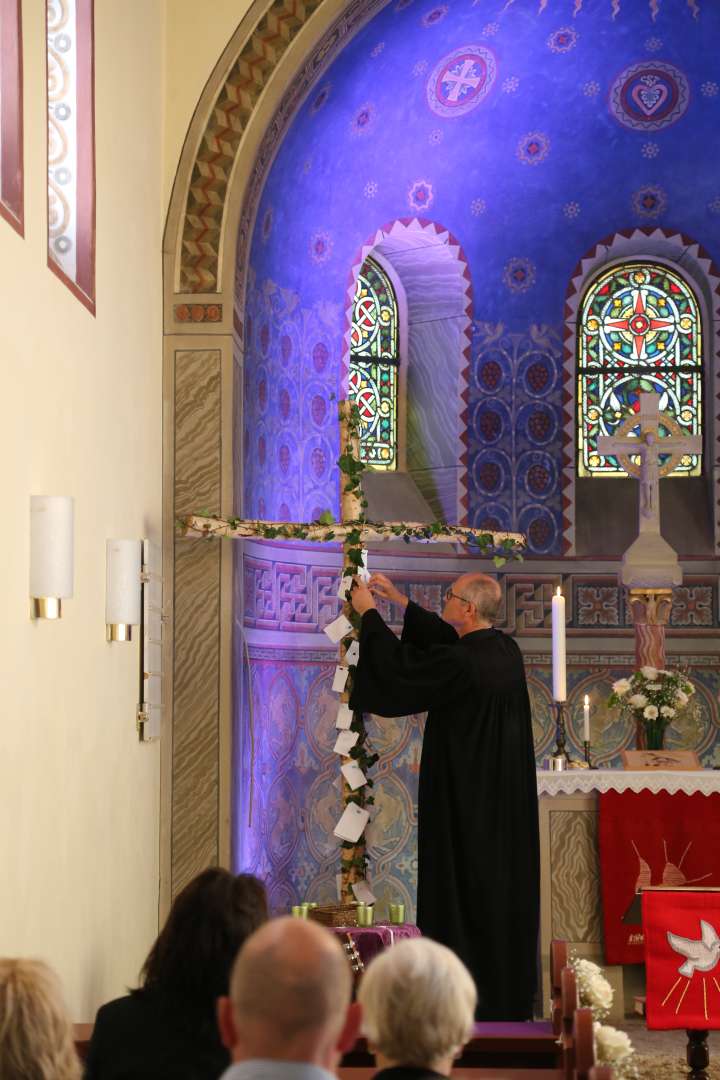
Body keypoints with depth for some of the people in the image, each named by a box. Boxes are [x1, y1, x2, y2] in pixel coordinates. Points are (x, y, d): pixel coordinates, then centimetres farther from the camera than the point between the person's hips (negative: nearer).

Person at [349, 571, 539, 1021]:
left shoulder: (459, 664, -22)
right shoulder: (507, 651, 3)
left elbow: (396, 667, -10)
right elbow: (444, 638, 20)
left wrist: (368, 611, 4)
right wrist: (399, 599, 26)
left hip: (466, 804, -8)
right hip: (507, 804, 8)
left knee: (465, 892, -1)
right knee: (505, 886, 13)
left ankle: (470, 999, 3)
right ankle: (513, 997, 20)